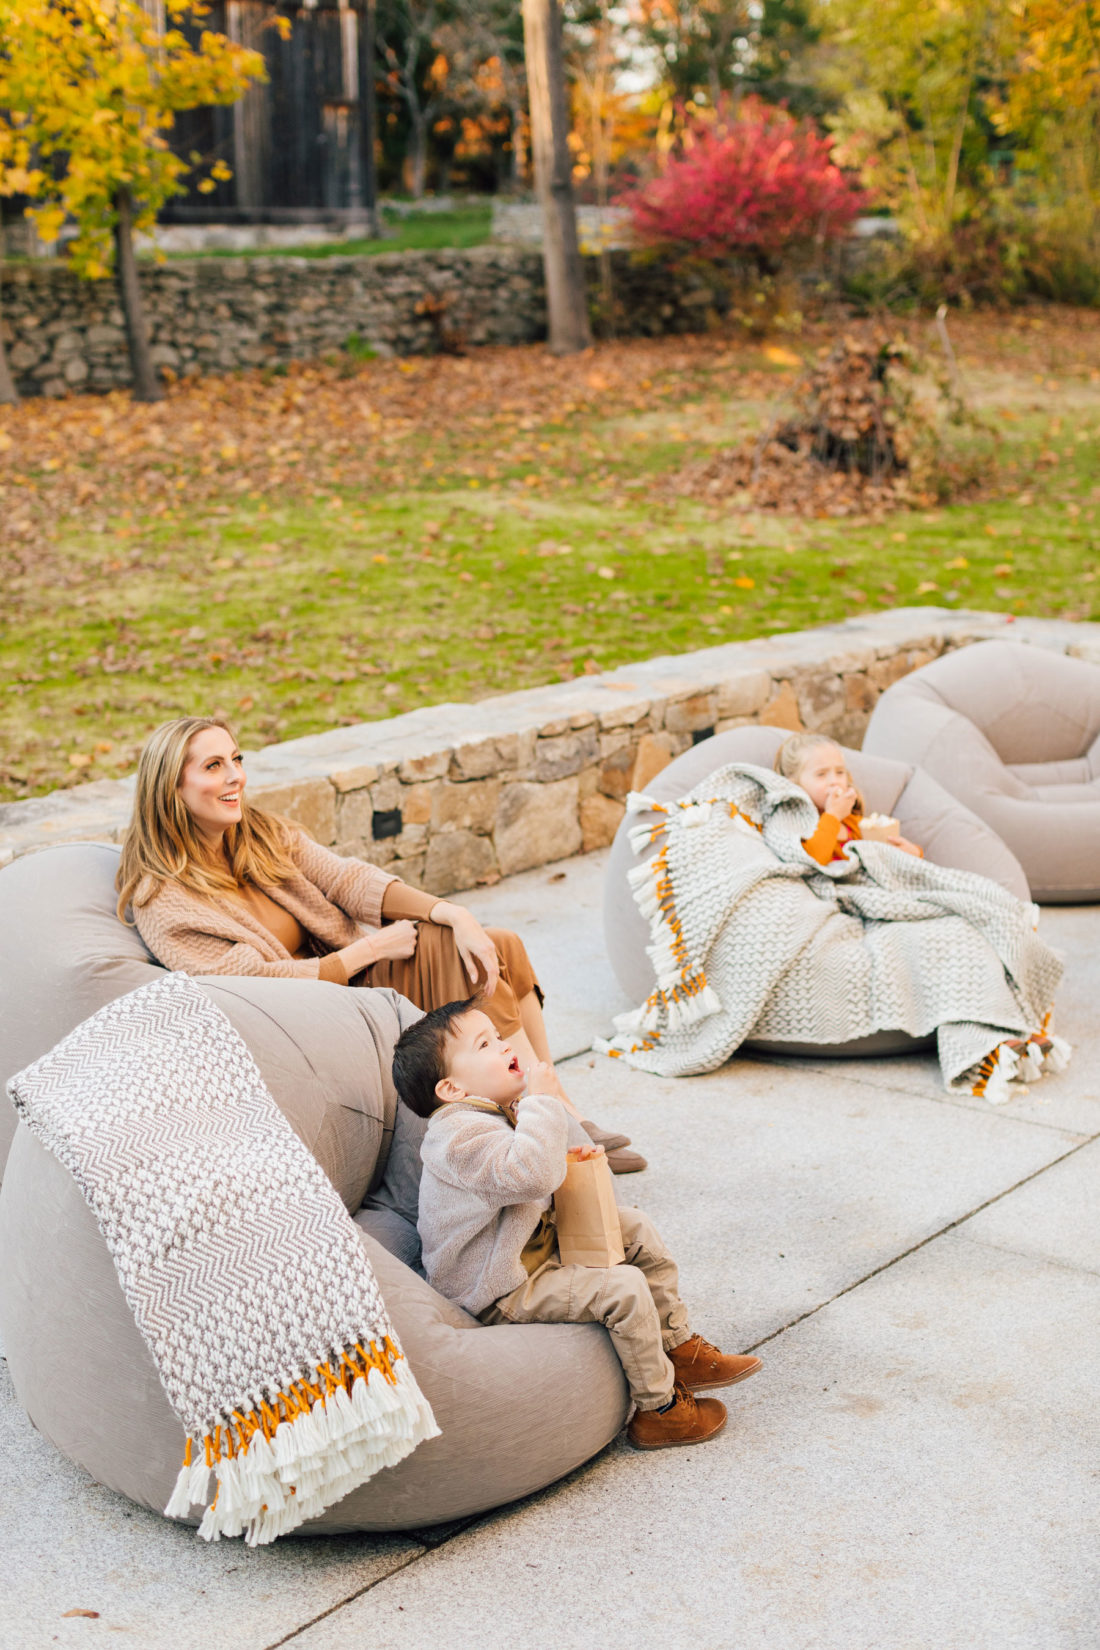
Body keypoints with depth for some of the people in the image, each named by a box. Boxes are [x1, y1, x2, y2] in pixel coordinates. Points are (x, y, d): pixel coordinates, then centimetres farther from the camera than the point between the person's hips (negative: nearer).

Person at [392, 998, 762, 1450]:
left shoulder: (498, 1115, 8)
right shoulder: (461, 1134, -27)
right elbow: (531, 1175, -42)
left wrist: (573, 1153, 5)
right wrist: (542, 1101, -32)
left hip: (536, 1244, 11)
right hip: (502, 1291, -11)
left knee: (634, 1230, 12)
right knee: (624, 1289, -21)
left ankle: (679, 1347, 19)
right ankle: (660, 1408, -4)